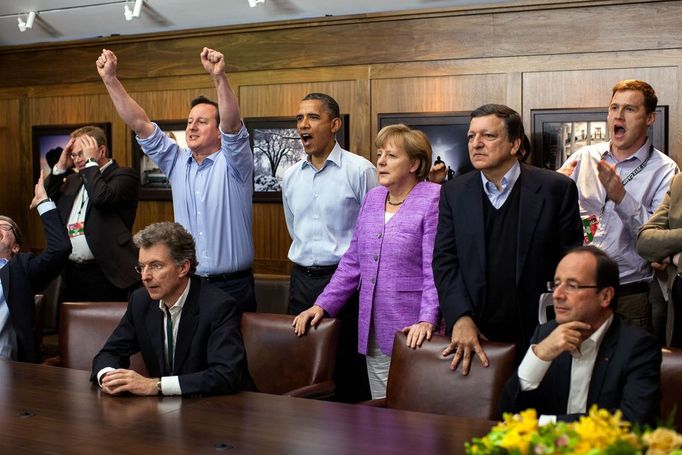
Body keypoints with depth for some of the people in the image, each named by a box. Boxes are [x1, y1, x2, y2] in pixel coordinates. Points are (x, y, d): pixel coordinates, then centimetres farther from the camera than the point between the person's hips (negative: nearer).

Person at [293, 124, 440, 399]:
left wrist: (427, 321, -25)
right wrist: (323, 305, 10)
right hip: (374, 335, 7)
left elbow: (435, 269, -15)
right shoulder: (373, 199, 13)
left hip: (412, 335, -6)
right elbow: (352, 262, 16)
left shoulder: (434, 200, -8)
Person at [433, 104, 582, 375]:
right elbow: (444, 261, 2)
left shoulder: (556, 189, -3)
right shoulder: (454, 192, 6)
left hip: (535, 337, -2)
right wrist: (461, 319, -11)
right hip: (471, 335, 2)